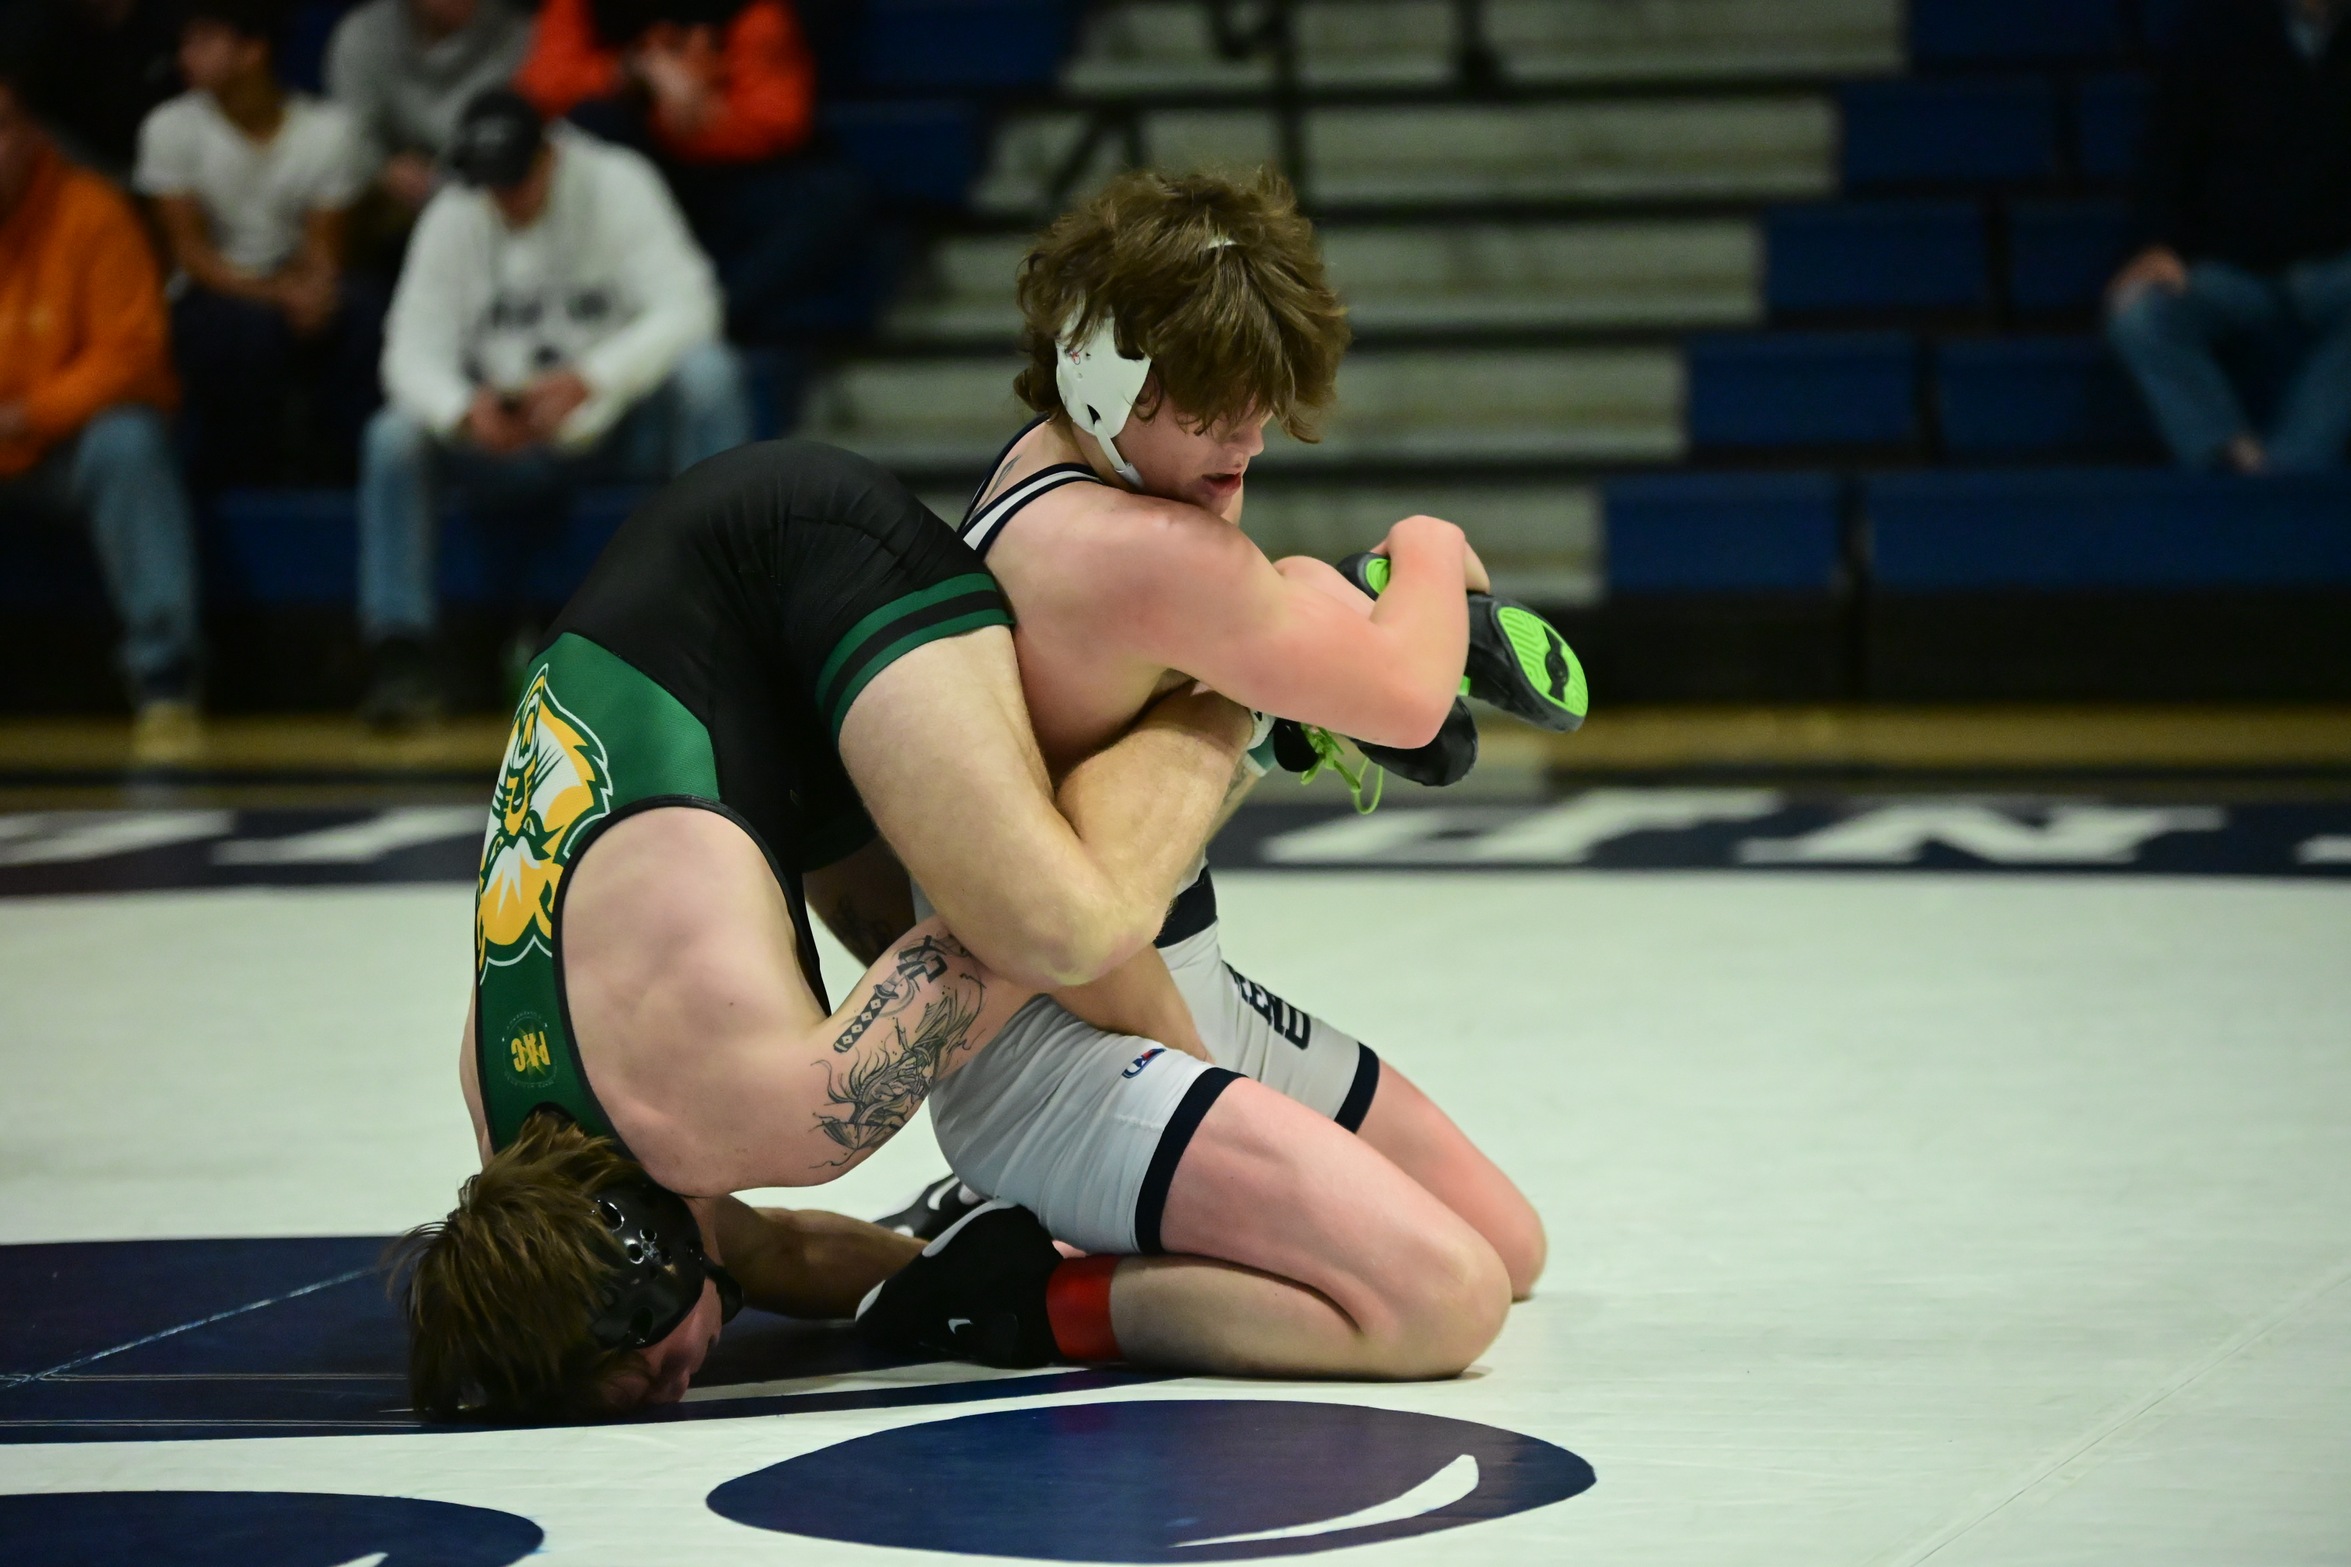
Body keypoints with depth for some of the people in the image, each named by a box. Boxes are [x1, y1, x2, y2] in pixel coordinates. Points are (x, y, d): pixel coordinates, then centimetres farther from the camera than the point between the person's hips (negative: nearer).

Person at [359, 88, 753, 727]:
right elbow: (414, 349, -10)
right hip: (512, 444, 2)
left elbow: (686, 307, -23)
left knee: (706, 373, -32)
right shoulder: (451, 219, -4)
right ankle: (401, 656, -20)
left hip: (625, 427, -2)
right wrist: (464, 407, -35)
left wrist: (590, 379, -39)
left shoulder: (616, 185, -12)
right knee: (394, 437, -22)